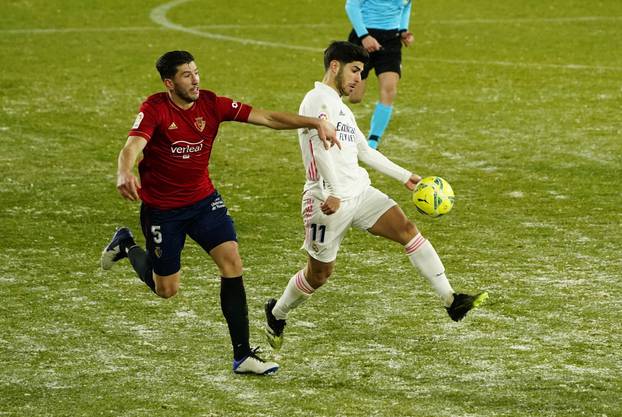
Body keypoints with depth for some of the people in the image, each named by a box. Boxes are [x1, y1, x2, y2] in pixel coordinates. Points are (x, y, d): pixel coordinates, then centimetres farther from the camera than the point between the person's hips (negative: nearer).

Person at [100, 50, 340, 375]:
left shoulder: (211, 104, -10)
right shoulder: (155, 109, -20)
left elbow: (267, 118, -12)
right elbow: (133, 146, -36)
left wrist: (315, 123, -23)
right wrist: (124, 174, -59)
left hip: (203, 199, 4)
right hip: (161, 208, -3)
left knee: (231, 263, -13)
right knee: (166, 289, 7)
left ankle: (242, 355, -8)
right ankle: (126, 245, 37)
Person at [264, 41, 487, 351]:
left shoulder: (340, 107, 21)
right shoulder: (319, 99, -9)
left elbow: (365, 151, 30)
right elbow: (321, 146, -22)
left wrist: (405, 177, 28)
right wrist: (334, 193, -32)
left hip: (359, 192, 8)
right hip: (329, 201, -8)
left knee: (407, 229, -11)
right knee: (319, 273, 3)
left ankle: (450, 300, -17)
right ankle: (277, 313, 31)